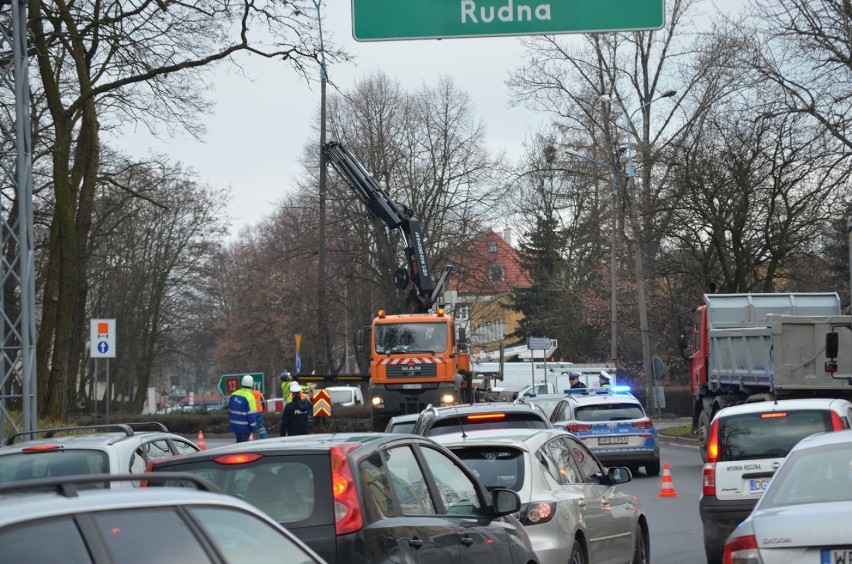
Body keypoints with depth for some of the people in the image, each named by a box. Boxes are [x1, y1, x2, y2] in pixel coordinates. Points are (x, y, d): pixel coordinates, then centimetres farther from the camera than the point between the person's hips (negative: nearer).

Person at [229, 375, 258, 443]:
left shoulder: (233, 394, 3)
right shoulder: (249, 396, -18)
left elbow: (230, 410, 13)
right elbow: (251, 414, -19)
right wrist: (253, 427, -11)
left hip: (235, 425, 6)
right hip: (245, 427, -6)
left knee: (239, 442, 20)